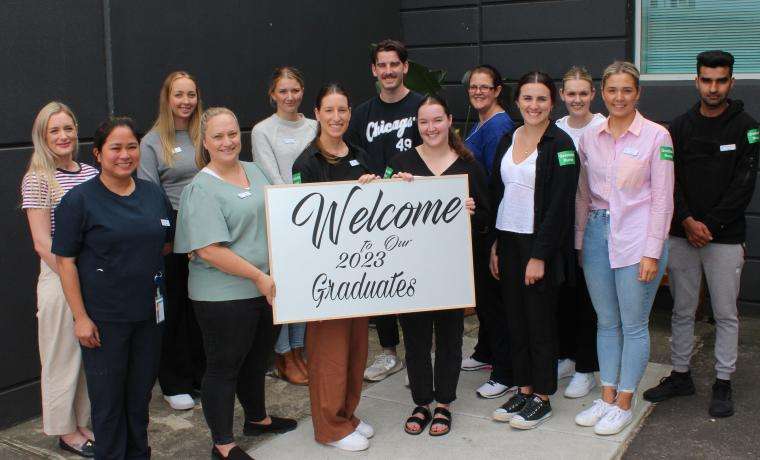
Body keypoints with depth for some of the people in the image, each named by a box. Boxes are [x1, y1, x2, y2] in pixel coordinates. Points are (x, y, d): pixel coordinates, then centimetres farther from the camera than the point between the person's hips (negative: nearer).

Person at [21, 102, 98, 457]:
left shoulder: (91, 173, 8)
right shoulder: (37, 180, -9)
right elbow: (42, 244, -12)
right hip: (60, 280, -5)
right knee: (64, 357, 7)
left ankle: (82, 423, 30)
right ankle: (66, 431, 23)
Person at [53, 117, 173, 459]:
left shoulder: (154, 194, 6)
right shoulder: (79, 200, -10)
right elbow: (65, 261, -11)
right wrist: (80, 317, -14)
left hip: (148, 312, 5)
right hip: (104, 318, -5)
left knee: (141, 392, 17)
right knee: (108, 397, 7)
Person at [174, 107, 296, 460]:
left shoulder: (254, 171, 8)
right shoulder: (201, 189, -15)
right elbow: (210, 250, -22)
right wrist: (258, 276, -20)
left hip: (264, 288, 8)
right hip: (223, 295, -8)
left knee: (256, 358, 23)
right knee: (224, 366, 5)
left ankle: (257, 418, 44)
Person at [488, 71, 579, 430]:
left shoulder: (559, 144, -10)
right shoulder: (508, 140, 9)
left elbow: (559, 205, -15)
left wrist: (539, 256, -18)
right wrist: (495, 244, 8)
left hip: (541, 245, -6)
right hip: (508, 242, 6)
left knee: (540, 321, 3)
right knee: (515, 319, 12)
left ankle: (541, 398, 16)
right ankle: (523, 390, 25)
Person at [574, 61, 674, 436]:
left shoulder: (656, 136, -5)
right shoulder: (589, 137, 7)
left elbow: (662, 199, -6)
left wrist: (652, 252, -10)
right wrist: (579, 241, 9)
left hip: (637, 238, -4)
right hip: (597, 233, 5)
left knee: (633, 325, 3)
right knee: (606, 321, 12)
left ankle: (624, 404, 16)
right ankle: (607, 397, 24)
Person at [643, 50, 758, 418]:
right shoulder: (681, 127, 7)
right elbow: (670, 179, 3)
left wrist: (710, 225, -12)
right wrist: (687, 221, -10)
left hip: (725, 237, -3)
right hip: (682, 235, 3)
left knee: (725, 314, 4)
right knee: (682, 311, 11)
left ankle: (723, 384, 15)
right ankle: (680, 375, 23)